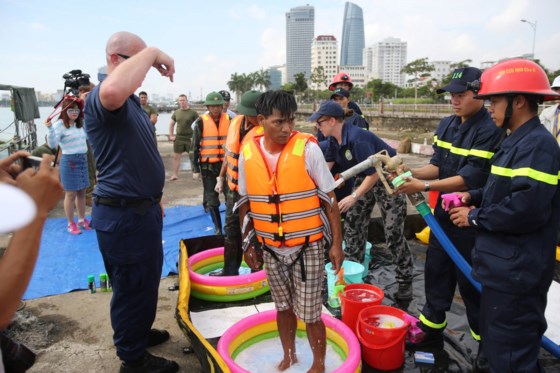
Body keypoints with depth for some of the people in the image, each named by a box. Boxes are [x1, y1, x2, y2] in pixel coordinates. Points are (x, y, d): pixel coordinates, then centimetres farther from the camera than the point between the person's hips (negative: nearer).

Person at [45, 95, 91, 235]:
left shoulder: (81, 124, 10)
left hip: (83, 159, 7)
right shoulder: (59, 125, -11)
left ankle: (81, 219, 24)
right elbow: (52, 144, -18)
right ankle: (70, 223, 9)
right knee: (70, 193, -2)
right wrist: (50, 128, -33)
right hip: (69, 161, -7)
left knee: (81, 192, 13)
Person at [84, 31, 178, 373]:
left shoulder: (132, 100, 14)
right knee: (134, 286, 6)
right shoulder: (101, 98, -18)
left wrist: (154, 200, 23)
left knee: (147, 279, 25)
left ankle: (139, 331, 46)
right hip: (123, 215, -10)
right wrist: (151, 53, -31)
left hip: (141, 209, 10)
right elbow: (113, 90, -47)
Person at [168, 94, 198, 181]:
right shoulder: (176, 112, 8)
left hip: (190, 138, -3)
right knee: (176, 156, 5)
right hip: (178, 138, 3)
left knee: (192, 157, 4)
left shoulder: (192, 112, -4)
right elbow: (171, 124, 16)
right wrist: (171, 135, 9)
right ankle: (175, 174, 12)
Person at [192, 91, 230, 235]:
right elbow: (195, 146, -1)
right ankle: (218, 227, 15)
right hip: (208, 165, -2)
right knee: (212, 198, 2)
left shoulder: (229, 120, 2)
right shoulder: (201, 121, -4)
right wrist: (195, 169, -3)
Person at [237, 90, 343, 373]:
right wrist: (249, 244, 9)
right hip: (270, 248, 3)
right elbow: (246, 202, 6)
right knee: (283, 307, 21)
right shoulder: (248, 153, -5)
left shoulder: (307, 148, -15)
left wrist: (336, 243, -8)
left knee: (309, 313, 7)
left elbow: (329, 199, -8)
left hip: (307, 247, -3)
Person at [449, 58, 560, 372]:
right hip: (506, 266, 11)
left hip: (516, 273, -11)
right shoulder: (519, 141, 13)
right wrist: (474, 196, 6)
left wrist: (475, 217, -17)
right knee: (500, 345, 26)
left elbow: (528, 208, -29)